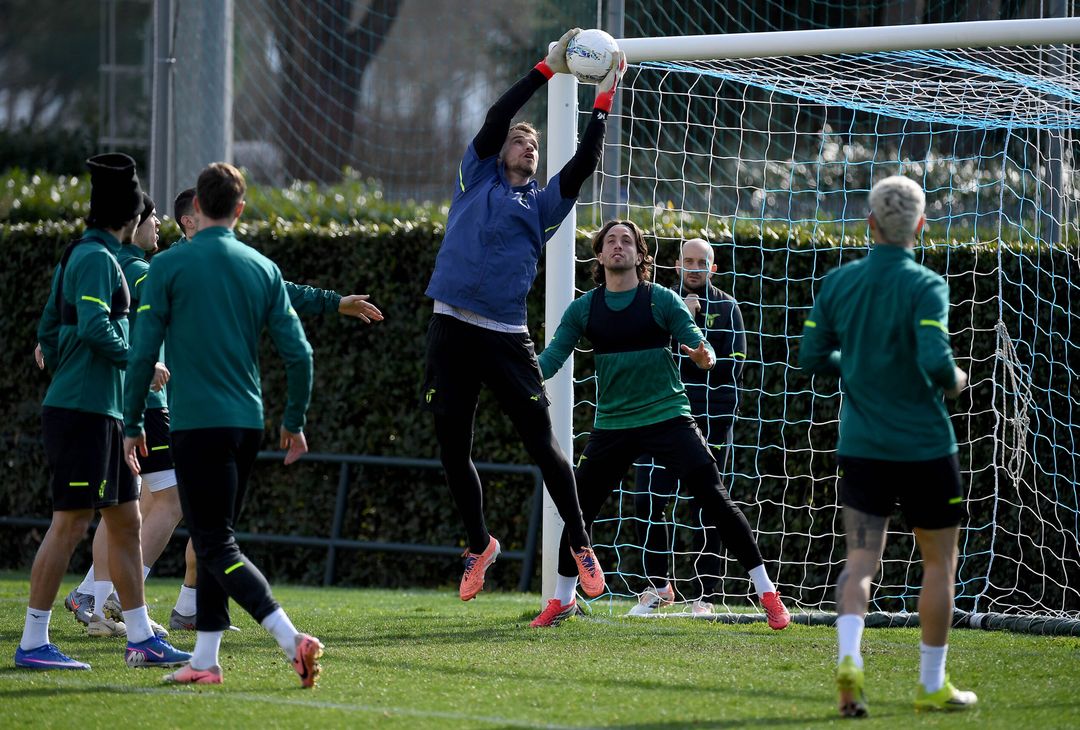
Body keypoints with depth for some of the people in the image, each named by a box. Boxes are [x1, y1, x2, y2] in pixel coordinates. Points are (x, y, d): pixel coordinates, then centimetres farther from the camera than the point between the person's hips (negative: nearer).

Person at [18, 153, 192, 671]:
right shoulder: (97, 259, -12)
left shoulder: (77, 256, 17)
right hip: (83, 412, -10)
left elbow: (48, 331, 21)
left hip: (102, 413, 10)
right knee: (70, 523, -9)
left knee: (126, 522, 11)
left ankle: (141, 640, 15)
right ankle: (33, 643, -6)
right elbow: (94, 326, -24)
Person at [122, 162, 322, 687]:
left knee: (216, 545, -6)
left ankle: (292, 639, -23)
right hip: (248, 423, 5)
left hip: (196, 423, -5)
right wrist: (295, 421, 16)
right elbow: (298, 353, 4)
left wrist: (132, 424, 4)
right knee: (214, 538, 17)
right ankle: (205, 659, 16)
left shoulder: (169, 266, -5)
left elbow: (143, 352, -6)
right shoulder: (263, 268, 6)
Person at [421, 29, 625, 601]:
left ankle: (580, 545, 5)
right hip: (452, 329, 0)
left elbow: (584, 163, 1)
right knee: (453, 450, 6)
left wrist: (603, 101, -1)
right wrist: (548, 67, -2)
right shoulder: (477, 178, 12)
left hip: (505, 336, 0)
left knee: (542, 441, -5)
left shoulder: (542, 203, 14)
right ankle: (479, 546, 25)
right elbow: (497, 116, 1)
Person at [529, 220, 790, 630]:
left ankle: (767, 594, -4)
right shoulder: (584, 309, 4)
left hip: (668, 417, -3)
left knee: (715, 501, -10)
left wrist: (704, 357, -30)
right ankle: (562, 600, 26)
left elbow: (700, 346, -6)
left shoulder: (662, 301, -3)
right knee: (579, 509, 5)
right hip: (612, 424, 3)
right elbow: (551, 359, 2)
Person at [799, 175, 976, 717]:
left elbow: (811, 358, 6)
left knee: (861, 559, 0)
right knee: (939, 562, 12)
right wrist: (954, 382, -2)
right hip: (924, 447, -3)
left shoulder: (838, 282, 2)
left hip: (860, 445, 3)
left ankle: (849, 656, -26)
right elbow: (935, 361, -24)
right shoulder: (925, 286, -13)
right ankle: (932, 685, 16)